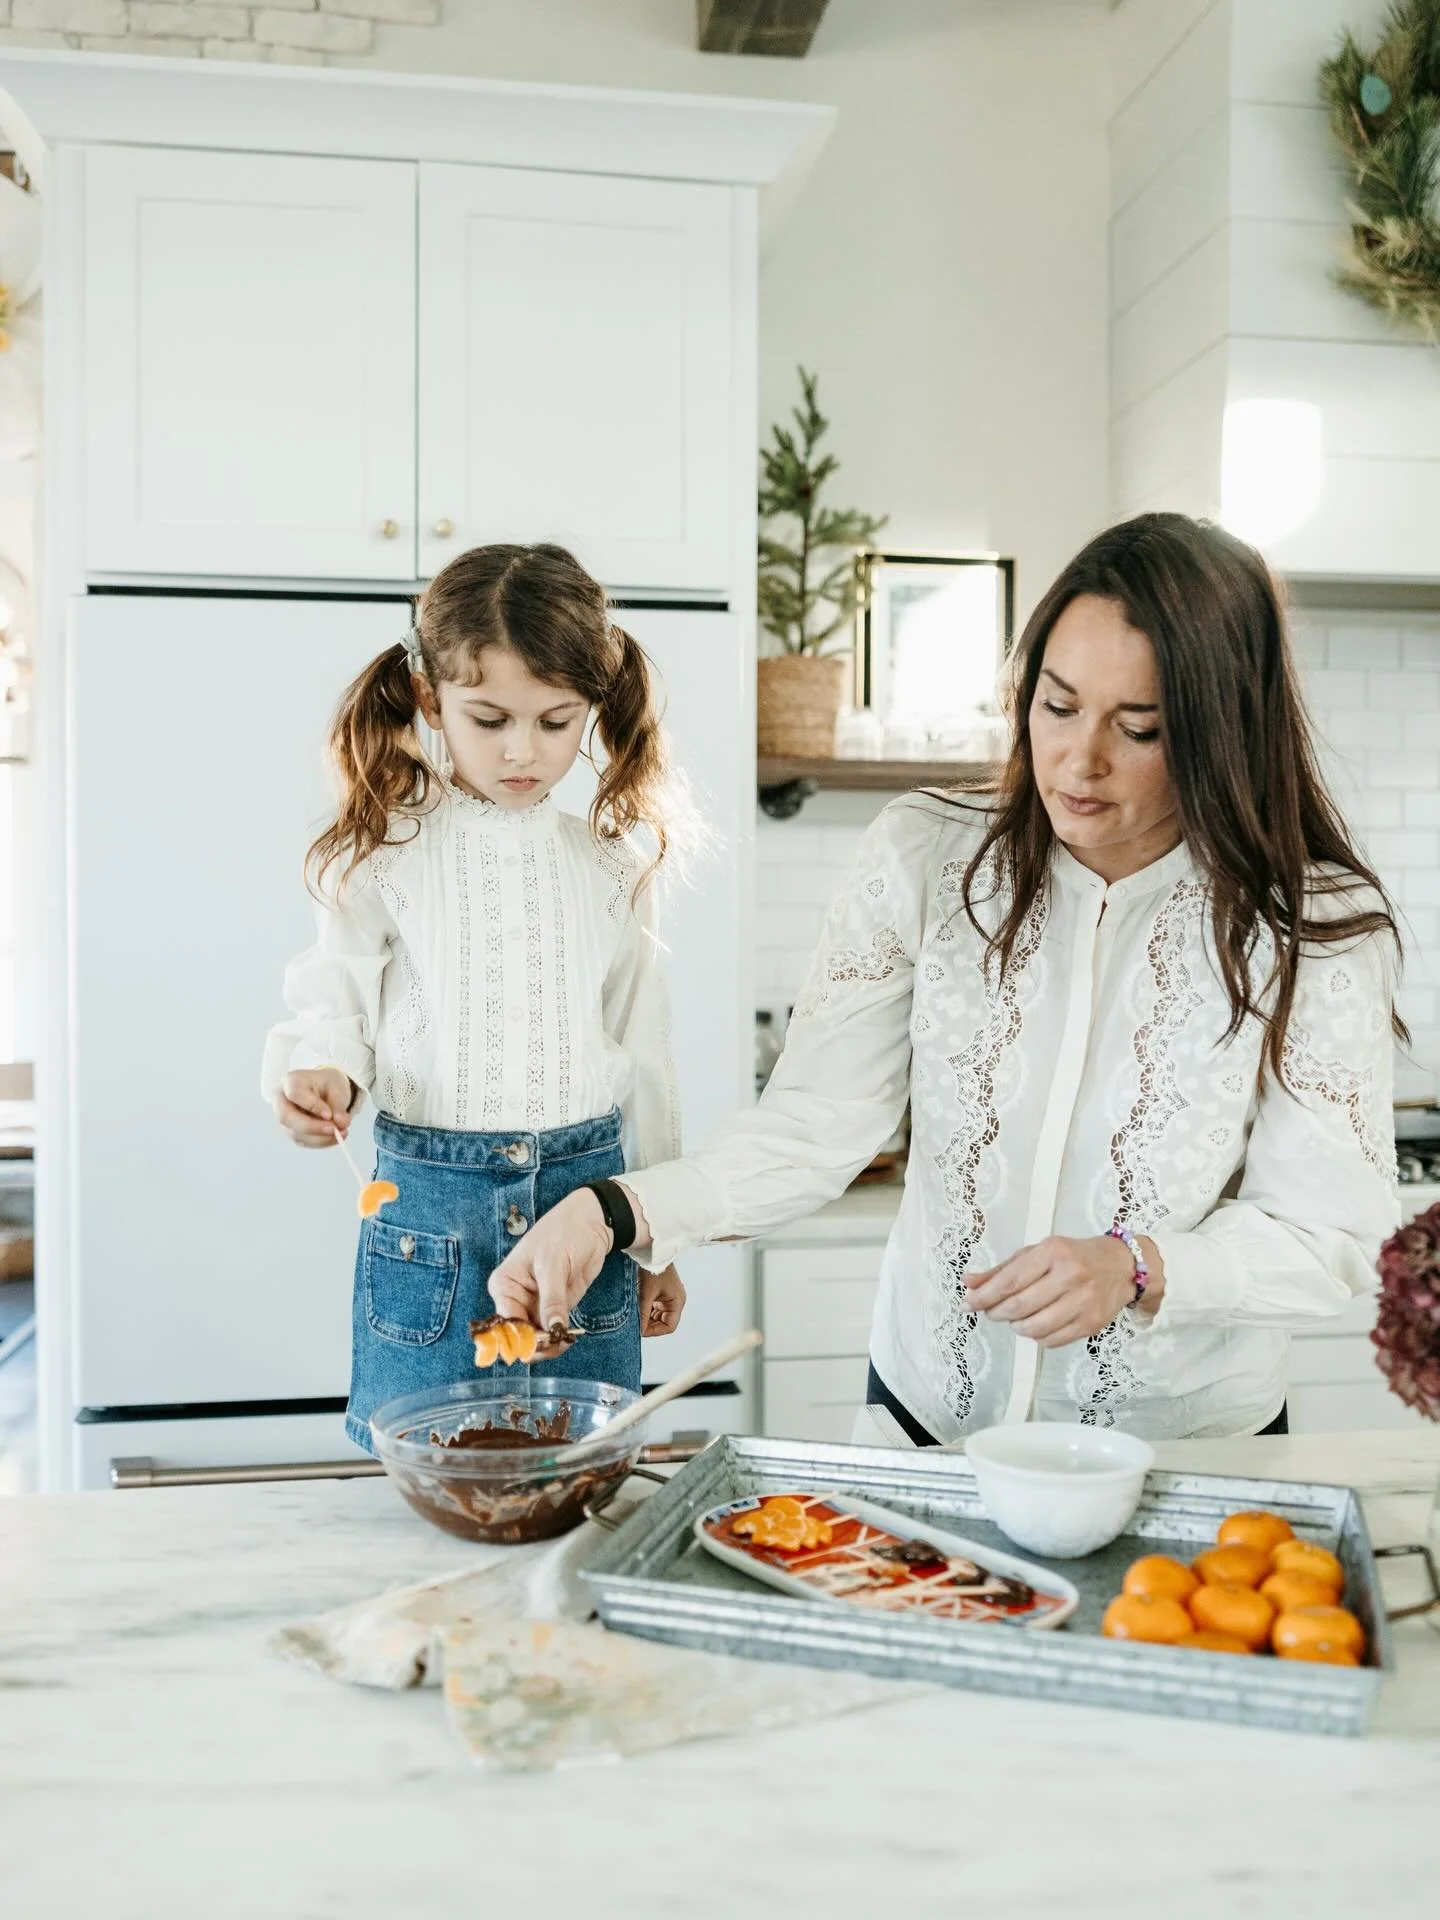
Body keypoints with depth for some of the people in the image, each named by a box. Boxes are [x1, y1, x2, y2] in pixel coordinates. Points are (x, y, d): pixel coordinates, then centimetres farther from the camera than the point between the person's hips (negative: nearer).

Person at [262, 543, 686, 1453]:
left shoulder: (614, 860, 4)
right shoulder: (383, 851, -2)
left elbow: (643, 1048, 10)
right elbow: (334, 1006, 1)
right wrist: (319, 1073, -24)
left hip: (587, 1187, 2)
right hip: (427, 1199, -1)